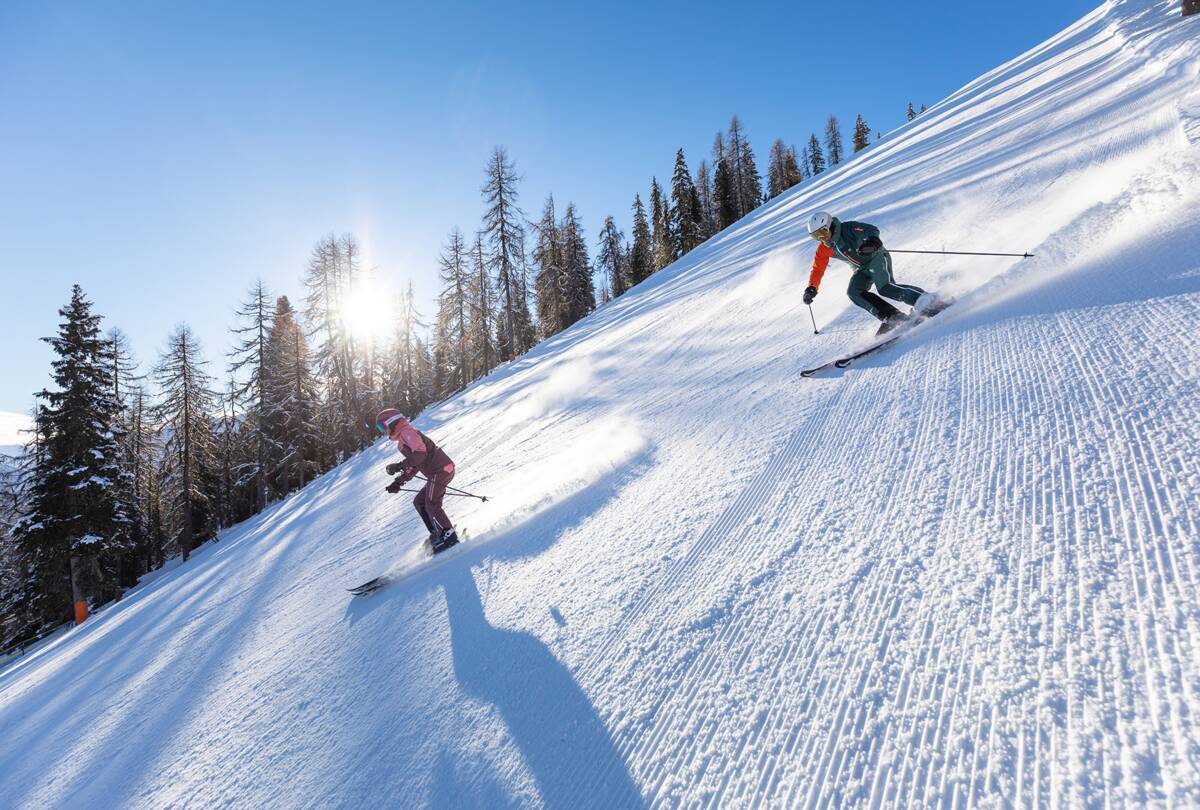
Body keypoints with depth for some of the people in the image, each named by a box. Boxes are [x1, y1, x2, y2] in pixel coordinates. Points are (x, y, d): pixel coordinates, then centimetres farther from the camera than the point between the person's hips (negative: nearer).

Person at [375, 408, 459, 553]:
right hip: (437, 472, 11)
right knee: (419, 502, 16)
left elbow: (420, 453, -23)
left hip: (439, 470, -11)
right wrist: (398, 482, 22)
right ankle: (437, 534, 15)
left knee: (431, 505, -9)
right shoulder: (403, 440, 24)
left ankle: (449, 534, -6)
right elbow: (413, 466, 27)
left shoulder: (407, 432, -8)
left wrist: (399, 466, -22)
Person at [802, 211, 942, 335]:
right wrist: (811, 289, -8)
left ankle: (925, 300, -26)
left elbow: (871, 230, -30)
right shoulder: (823, 249, 0)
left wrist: (871, 241, -53)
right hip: (862, 270, 6)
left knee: (885, 287, -29)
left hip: (877, 257, -6)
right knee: (854, 292, -21)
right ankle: (892, 317, -22)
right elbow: (817, 270, 6)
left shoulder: (848, 228, -17)